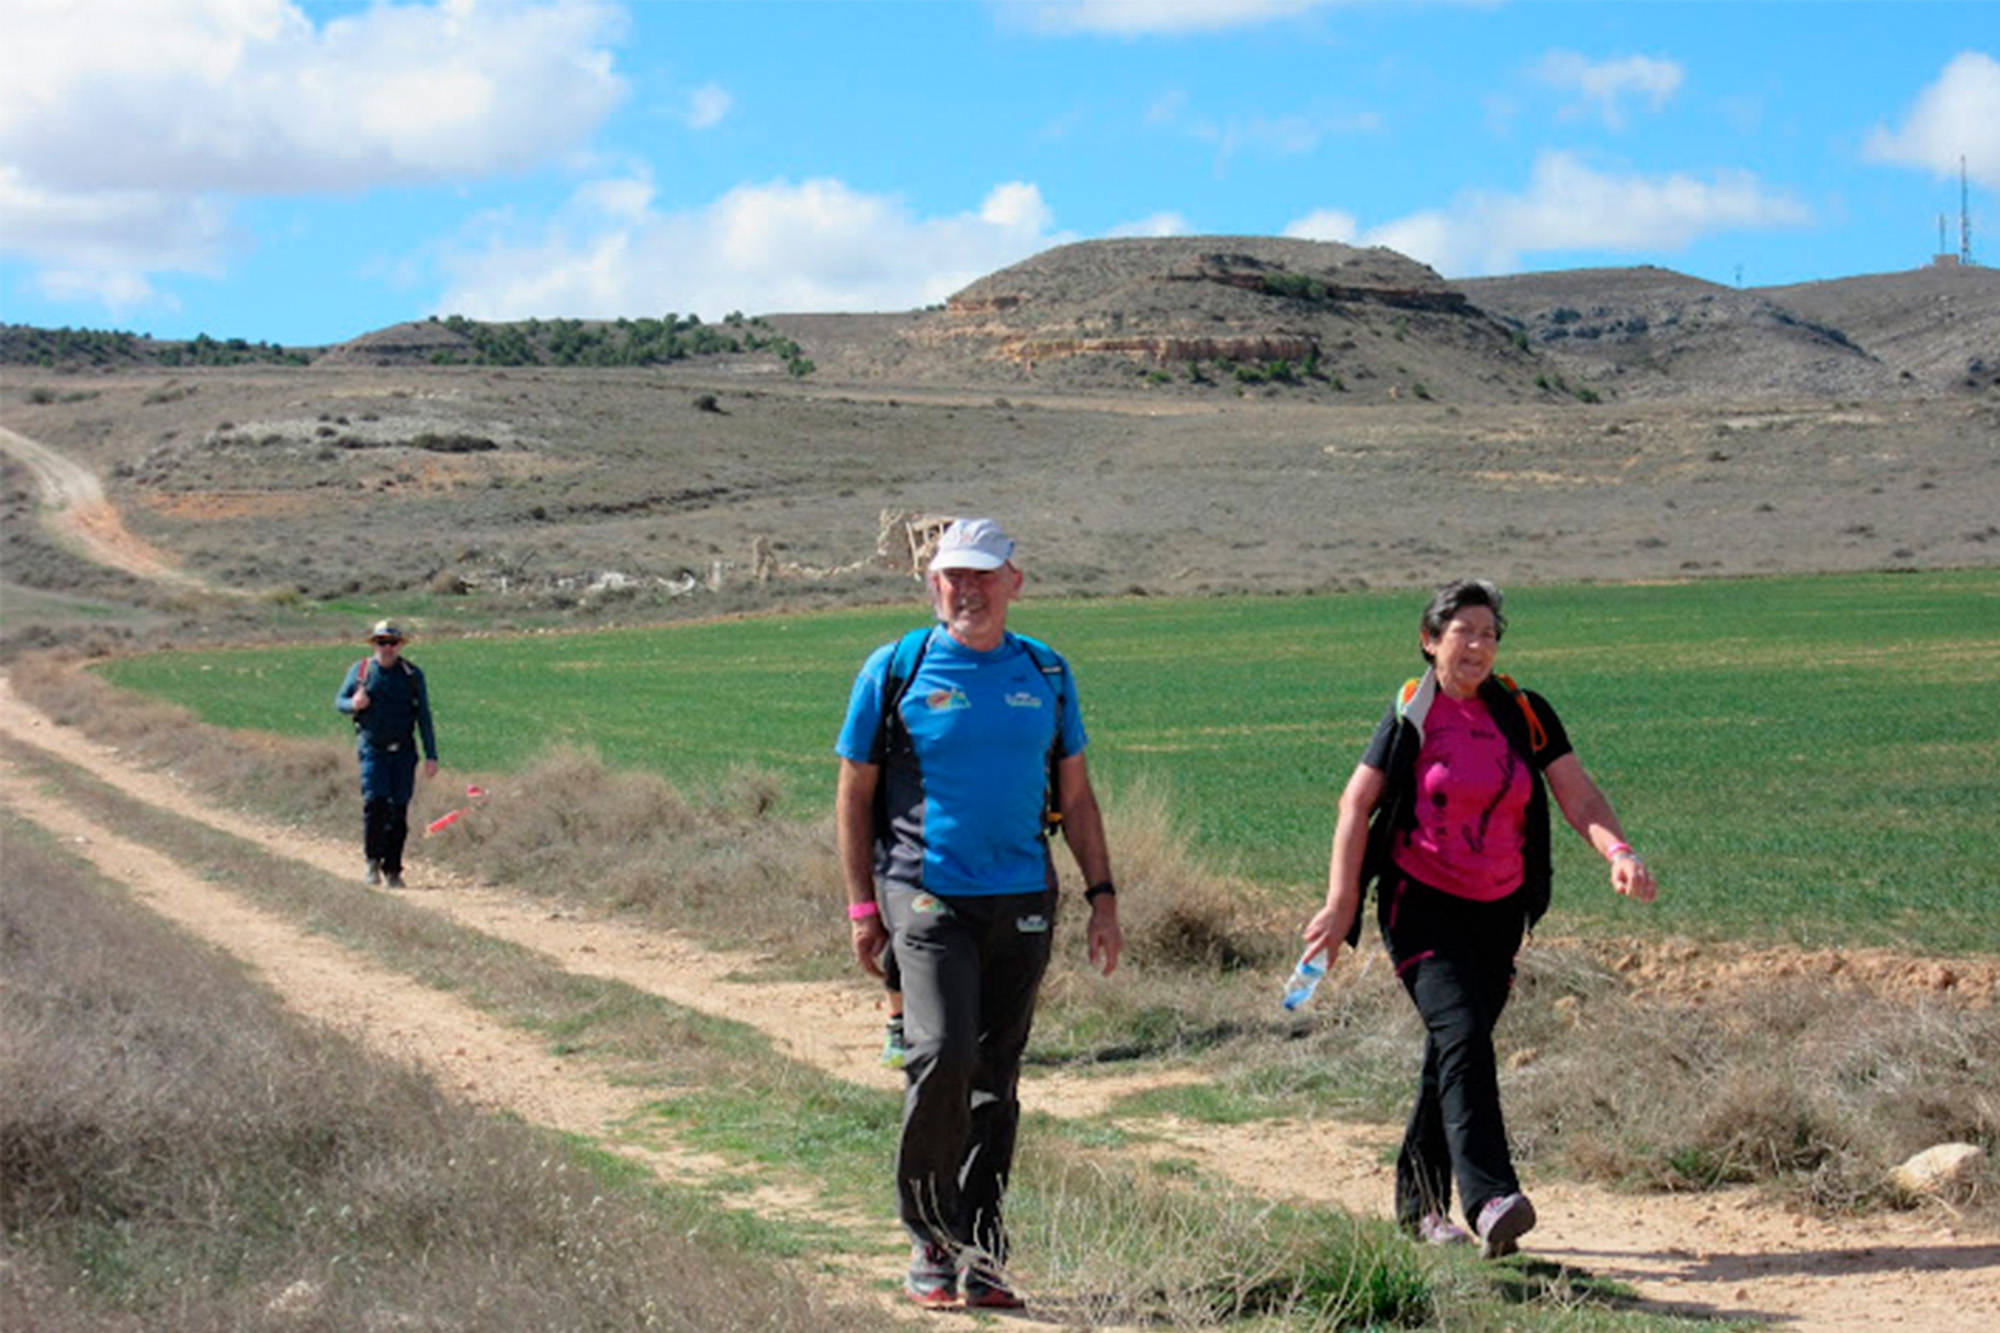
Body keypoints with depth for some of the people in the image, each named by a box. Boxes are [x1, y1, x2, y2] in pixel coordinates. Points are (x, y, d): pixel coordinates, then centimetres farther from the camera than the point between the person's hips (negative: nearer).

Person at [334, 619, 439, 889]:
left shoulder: (412, 674, 4)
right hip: (372, 749, -1)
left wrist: (431, 756, 1)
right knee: (374, 802, -17)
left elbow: (424, 717, 6)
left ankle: (392, 870, 9)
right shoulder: (360, 671, 4)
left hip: (403, 752, 1)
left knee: (399, 811, 0)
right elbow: (339, 700, 13)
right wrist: (353, 704, -12)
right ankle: (373, 862, -3)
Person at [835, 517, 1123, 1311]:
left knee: (996, 1082, 6)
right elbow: (855, 794, 5)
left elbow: (1075, 794, 16)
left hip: (1023, 902, 3)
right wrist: (862, 908, 0)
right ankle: (929, 1239, 0)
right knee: (942, 1056, -18)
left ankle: (980, 1256, 15)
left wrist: (1101, 897, 10)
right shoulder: (895, 670, 1)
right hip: (928, 896, -3)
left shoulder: (1044, 672, 11)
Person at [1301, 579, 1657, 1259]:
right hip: (1423, 903, -4)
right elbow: (1356, 804, -3)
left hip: (1499, 910, 4)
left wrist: (1618, 852, -20)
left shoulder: (1524, 713, 5)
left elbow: (1579, 797, -1)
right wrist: (1342, 905, -8)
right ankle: (1490, 1202, -31)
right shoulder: (1411, 714, -5)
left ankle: (1420, 1201, 24)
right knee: (1461, 1037, -21)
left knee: (1456, 1049, 9)